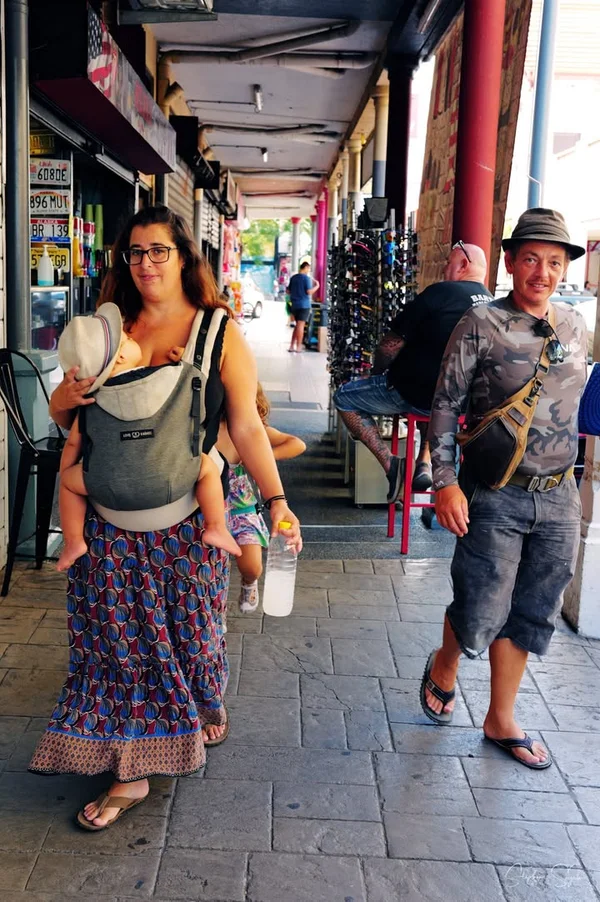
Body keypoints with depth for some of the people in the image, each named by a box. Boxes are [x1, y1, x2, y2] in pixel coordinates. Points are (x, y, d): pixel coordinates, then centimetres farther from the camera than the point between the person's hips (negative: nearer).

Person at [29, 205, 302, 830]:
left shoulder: (220, 332, -3)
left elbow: (246, 427, -4)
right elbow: (66, 416, 12)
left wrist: (276, 502, -11)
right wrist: (64, 401, -12)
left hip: (188, 514, -2)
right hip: (112, 516, 2)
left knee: (192, 627, 12)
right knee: (116, 636, 6)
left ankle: (204, 707, 45)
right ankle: (128, 772, 23)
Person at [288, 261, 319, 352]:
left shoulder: (293, 278, 11)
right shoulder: (307, 278, -9)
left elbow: (289, 291, 16)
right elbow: (309, 291, -14)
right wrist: (316, 286, 1)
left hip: (295, 304, 6)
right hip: (304, 304, -6)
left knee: (297, 325, 15)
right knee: (301, 325, -4)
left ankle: (292, 346, 11)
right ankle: (298, 348, -4)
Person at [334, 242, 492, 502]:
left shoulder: (441, 293, -14)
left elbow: (391, 344, -12)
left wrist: (376, 373, 8)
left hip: (420, 395, -7)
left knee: (344, 397, 8)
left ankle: (391, 464, -2)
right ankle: (425, 463, 23)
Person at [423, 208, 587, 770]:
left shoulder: (575, 327, 8)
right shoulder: (481, 325, -8)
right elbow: (445, 407, -8)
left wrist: (571, 480, 17)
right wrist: (445, 482, -15)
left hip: (558, 497, 5)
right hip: (496, 497, -5)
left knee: (531, 616, 12)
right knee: (481, 616, -1)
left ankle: (501, 721, 30)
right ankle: (443, 668, 34)